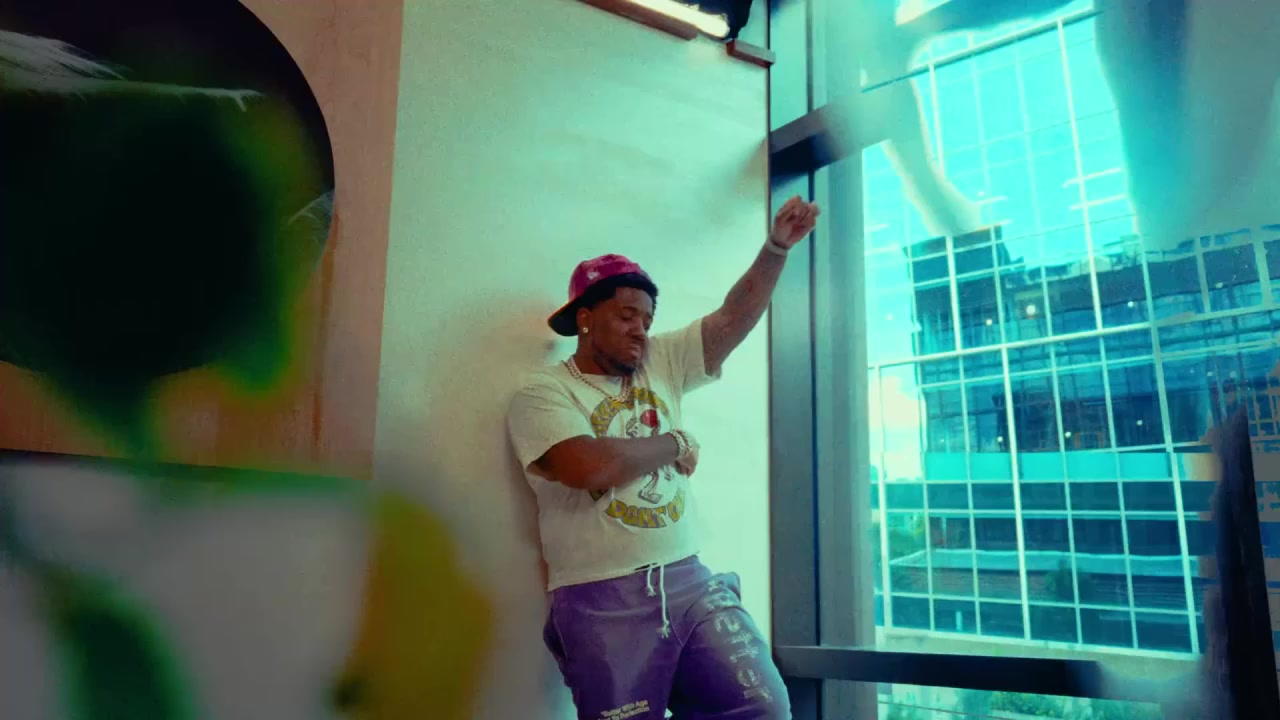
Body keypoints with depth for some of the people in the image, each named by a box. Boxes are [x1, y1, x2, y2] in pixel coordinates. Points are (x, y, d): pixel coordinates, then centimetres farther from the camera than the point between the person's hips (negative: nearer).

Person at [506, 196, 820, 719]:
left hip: (691, 581, 5)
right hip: (602, 602, -5)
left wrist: (777, 245, -1)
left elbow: (736, 318, 10)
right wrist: (675, 443, -5)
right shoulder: (542, 393, -5)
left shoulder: (660, 363, 13)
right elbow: (591, 466, -21)